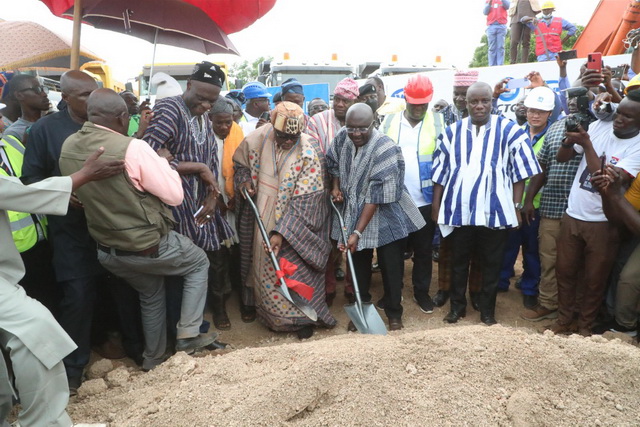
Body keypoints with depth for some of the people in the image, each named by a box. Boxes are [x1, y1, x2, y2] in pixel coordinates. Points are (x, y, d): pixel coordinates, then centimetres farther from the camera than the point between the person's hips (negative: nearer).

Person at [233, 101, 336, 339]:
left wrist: (282, 232, -26)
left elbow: (303, 202, -22)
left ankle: (302, 319, 20)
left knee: (296, 268, -1)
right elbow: (241, 161, 12)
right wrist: (244, 179, -8)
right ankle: (273, 316, 34)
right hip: (264, 215, 5)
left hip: (295, 220, -5)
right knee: (264, 265, 15)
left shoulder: (309, 154, -21)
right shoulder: (261, 137, -9)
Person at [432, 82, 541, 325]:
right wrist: (436, 205, 4)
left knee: (491, 263, 11)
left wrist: (517, 206, -5)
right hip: (459, 209, 2)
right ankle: (457, 306, 30)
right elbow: (440, 172, 6)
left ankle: (487, 310, 28)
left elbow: (520, 171, -2)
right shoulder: (452, 132, 5)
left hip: (495, 211, -1)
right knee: (459, 261, 14)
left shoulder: (509, 130, -2)